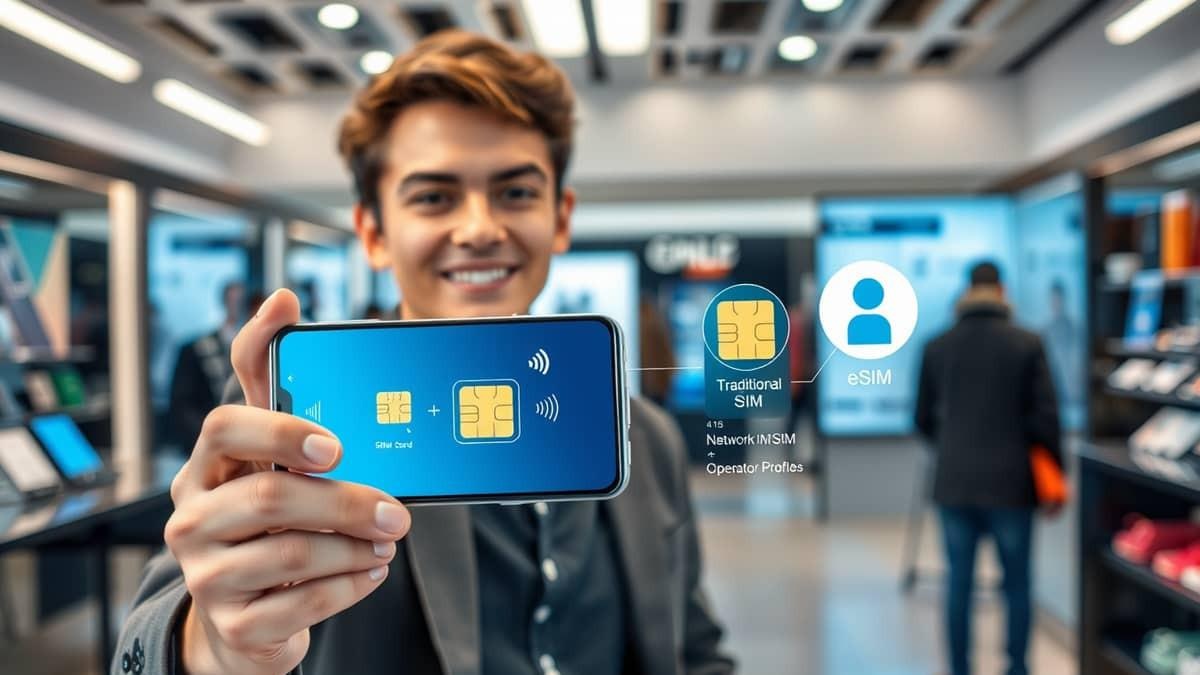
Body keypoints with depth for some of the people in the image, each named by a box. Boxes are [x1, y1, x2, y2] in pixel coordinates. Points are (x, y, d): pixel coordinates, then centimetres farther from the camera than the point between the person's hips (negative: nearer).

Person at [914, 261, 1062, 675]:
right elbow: (1045, 416, -6)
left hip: (954, 482, 2)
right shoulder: (1027, 345, -6)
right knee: (1017, 583, 11)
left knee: (959, 582, 9)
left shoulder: (936, 348, 2)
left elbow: (924, 419, 8)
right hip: (1010, 483, -2)